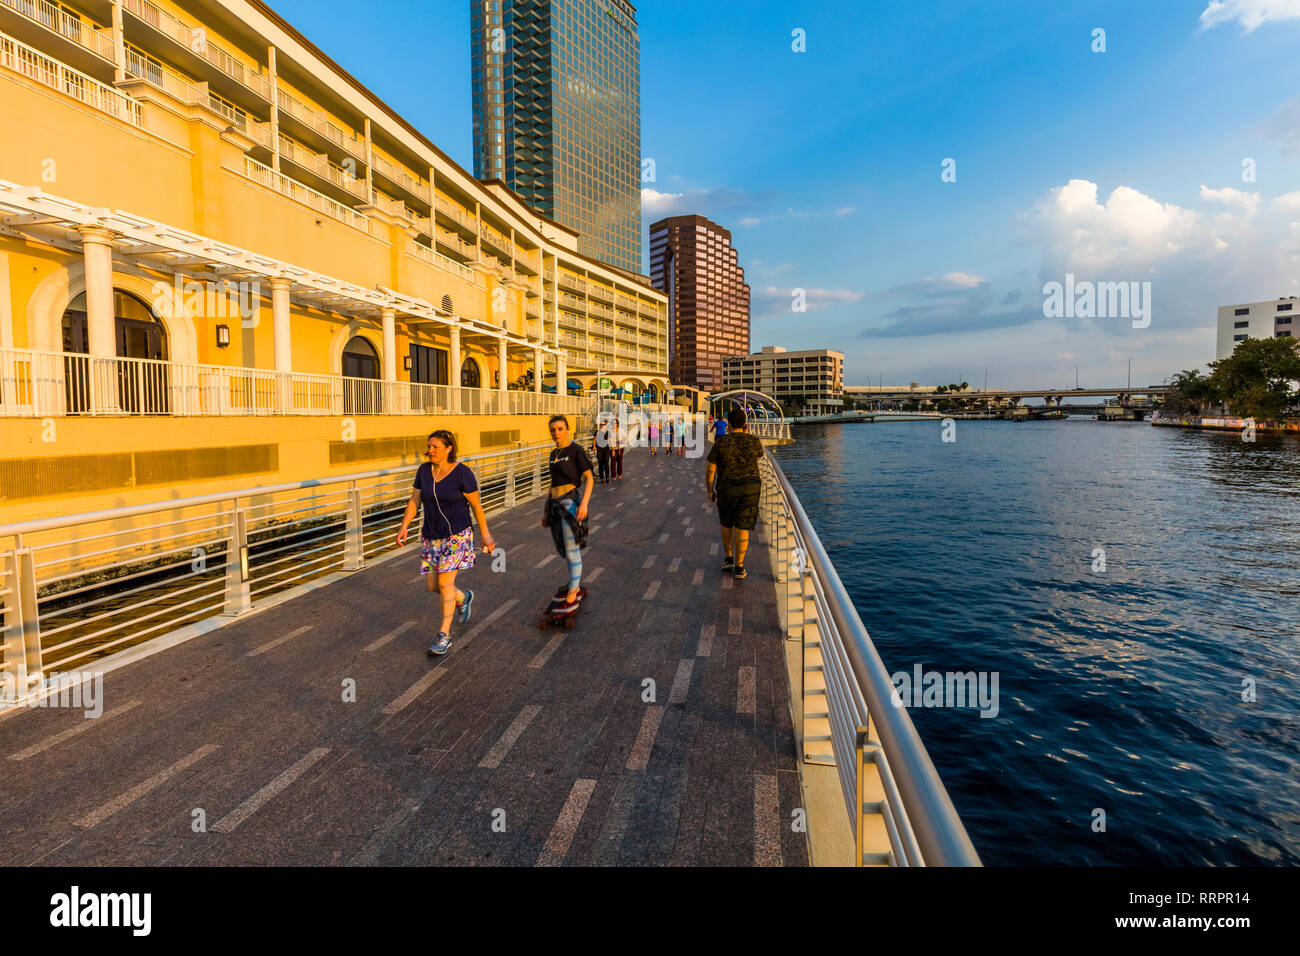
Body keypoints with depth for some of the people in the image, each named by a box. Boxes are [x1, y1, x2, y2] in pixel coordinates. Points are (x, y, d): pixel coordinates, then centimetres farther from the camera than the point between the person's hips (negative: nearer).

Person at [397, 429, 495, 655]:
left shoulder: (462, 473, -14)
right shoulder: (424, 470, 1)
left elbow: (476, 505, -8)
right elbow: (414, 501, 1)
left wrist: (486, 535, -6)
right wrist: (404, 527, -11)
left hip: (457, 534, -6)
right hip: (431, 536, 6)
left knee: (445, 582, -12)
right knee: (432, 586, 8)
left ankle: (444, 635, 2)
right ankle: (463, 598, 39)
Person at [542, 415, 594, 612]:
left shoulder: (576, 450, -6)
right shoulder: (554, 454, 15)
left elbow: (589, 479, -10)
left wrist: (584, 503, -22)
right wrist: (546, 510, 20)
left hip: (571, 502, -8)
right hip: (556, 505, 8)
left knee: (571, 551, -4)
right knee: (564, 549, 15)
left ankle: (571, 599, 2)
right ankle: (576, 587, 30)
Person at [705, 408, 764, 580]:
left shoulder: (721, 443, -9)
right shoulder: (754, 442, -4)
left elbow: (710, 468, -6)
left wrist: (710, 490, 6)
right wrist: (746, 435, 14)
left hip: (727, 489, 0)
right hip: (749, 488, 1)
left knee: (726, 522, 23)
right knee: (742, 528, 4)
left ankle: (729, 559, 29)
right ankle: (739, 568, 5)